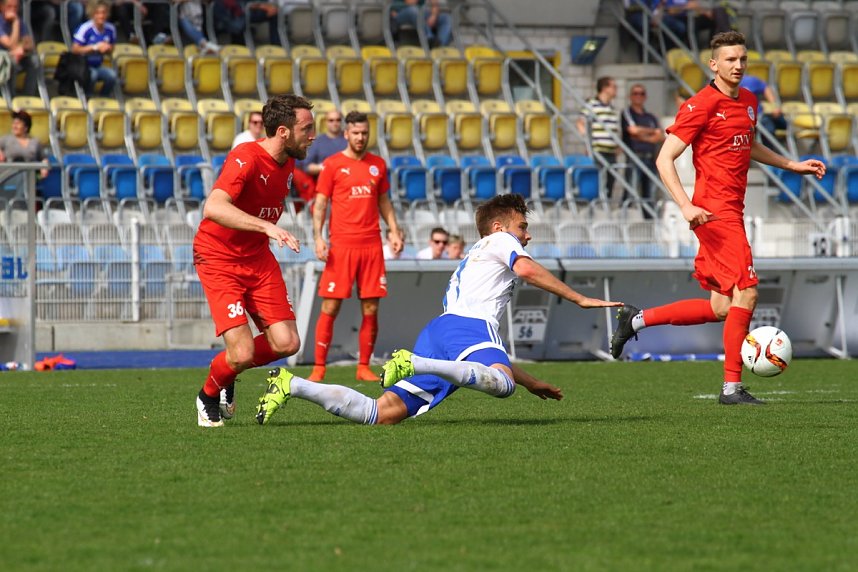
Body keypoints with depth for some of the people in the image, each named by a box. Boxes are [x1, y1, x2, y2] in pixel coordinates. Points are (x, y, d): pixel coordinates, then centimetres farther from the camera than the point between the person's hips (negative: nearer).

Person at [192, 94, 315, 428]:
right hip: (218, 259, -7)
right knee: (243, 353, -17)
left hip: (258, 257, 7)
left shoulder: (287, 164, 3)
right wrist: (266, 226, -48)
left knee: (287, 344, -7)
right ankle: (209, 397, 15)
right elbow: (213, 208, -40)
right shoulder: (246, 159, -24)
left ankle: (229, 376, 22)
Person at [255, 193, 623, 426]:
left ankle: (290, 385, -14)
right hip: (468, 325, -8)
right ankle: (412, 364, -42)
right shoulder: (499, 242, 20)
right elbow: (527, 270, -4)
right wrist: (580, 300, 2)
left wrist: (531, 383, 47)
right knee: (501, 383, -38)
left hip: (436, 333, 8)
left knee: (381, 413, -7)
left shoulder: (468, 265, 43)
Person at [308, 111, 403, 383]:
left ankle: (364, 367, 10)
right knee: (330, 307, -5)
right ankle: (319, 368, 0)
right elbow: (319, 204, 1)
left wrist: (394, 232, 10)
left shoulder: (377, 164, 12)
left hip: (372, 245, 4)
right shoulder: (332, 164, 1)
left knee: (370, 309, 2)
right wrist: (318, 237, -11)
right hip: (341, 245, -3)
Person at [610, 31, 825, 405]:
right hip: (715, 212, -9)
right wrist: (686, 206, -23)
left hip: (732, 213, 9)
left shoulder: (748, 102, 15)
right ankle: (732, 387, -10)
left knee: (722, 309, 8)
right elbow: (665, 159, -12)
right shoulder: (702, 105, -11)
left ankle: (635, 320, 20)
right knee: (745, 292, -14)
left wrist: (792, 165, 29)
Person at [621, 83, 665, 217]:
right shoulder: (626, 113, 6)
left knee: (648, 194, 4)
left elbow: (661, 137, 9)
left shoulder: (651, 117, 20)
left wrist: (644, 137, -9)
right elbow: (633, 130, -10)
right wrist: (652, 132, 2)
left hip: (650, 158, 5)